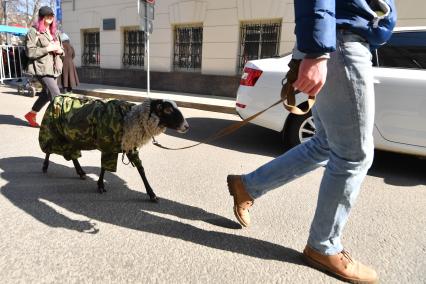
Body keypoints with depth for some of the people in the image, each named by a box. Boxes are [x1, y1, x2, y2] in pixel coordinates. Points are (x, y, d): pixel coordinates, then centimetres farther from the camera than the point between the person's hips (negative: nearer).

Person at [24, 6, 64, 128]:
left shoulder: (55, 32, 18)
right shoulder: (33, 31, -6)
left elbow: (61, 49, 25)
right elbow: (30, 52, -12)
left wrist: (60, 50, 1)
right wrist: (47, 49, -17)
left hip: (53, 68, 8)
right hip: (42, 68, -8)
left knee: (46, 93, 17)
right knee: (56, 95, -16)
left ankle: (31, 115, 36)